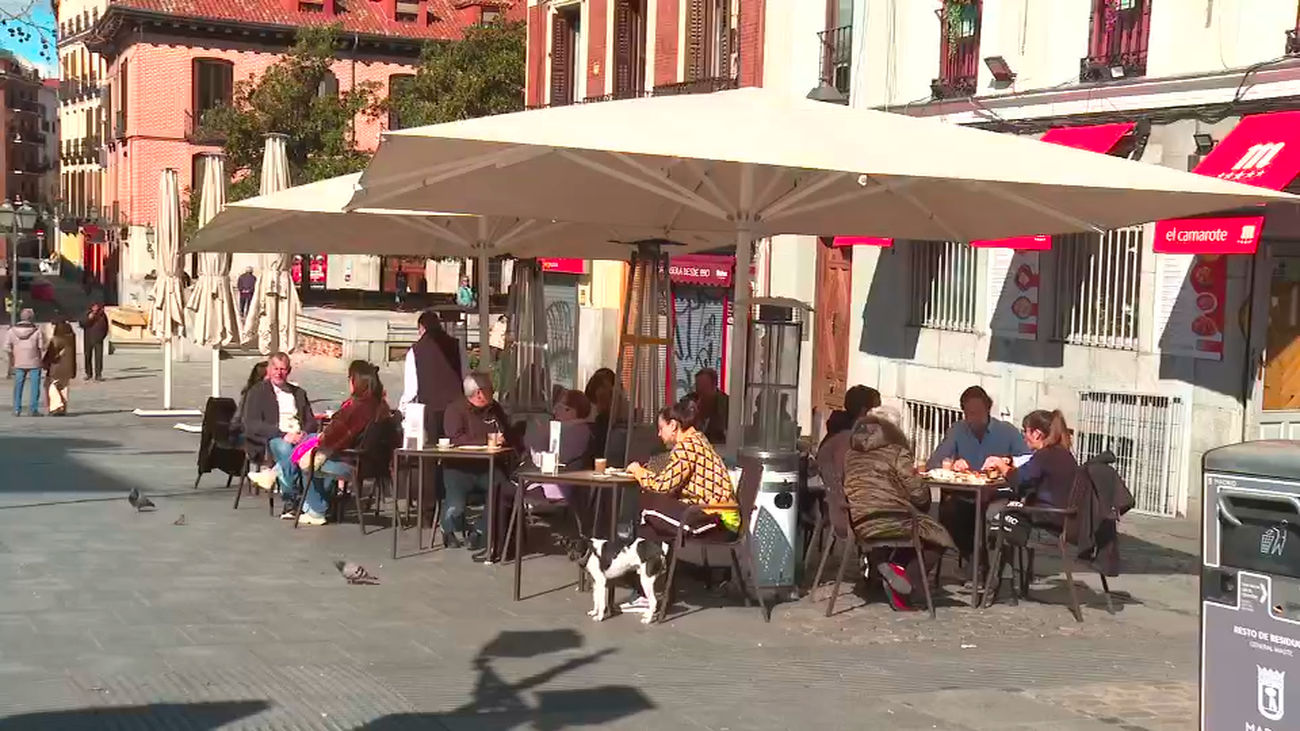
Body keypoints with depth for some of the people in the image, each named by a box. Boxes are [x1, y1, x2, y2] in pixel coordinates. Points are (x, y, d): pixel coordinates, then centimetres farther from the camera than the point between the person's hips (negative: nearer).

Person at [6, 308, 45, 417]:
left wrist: (11, 360, 13)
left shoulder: (12, 331, -1)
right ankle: (33, 409, 1)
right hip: (34, 363, -3)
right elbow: (42, 347, -9)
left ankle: (17, 409, 9)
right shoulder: (37, 331, -9)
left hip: (19, 363, 3)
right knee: (34, 386, 3)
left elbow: (7, 347, 1)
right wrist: (43, 360, 4)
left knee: (18, 386, 11)